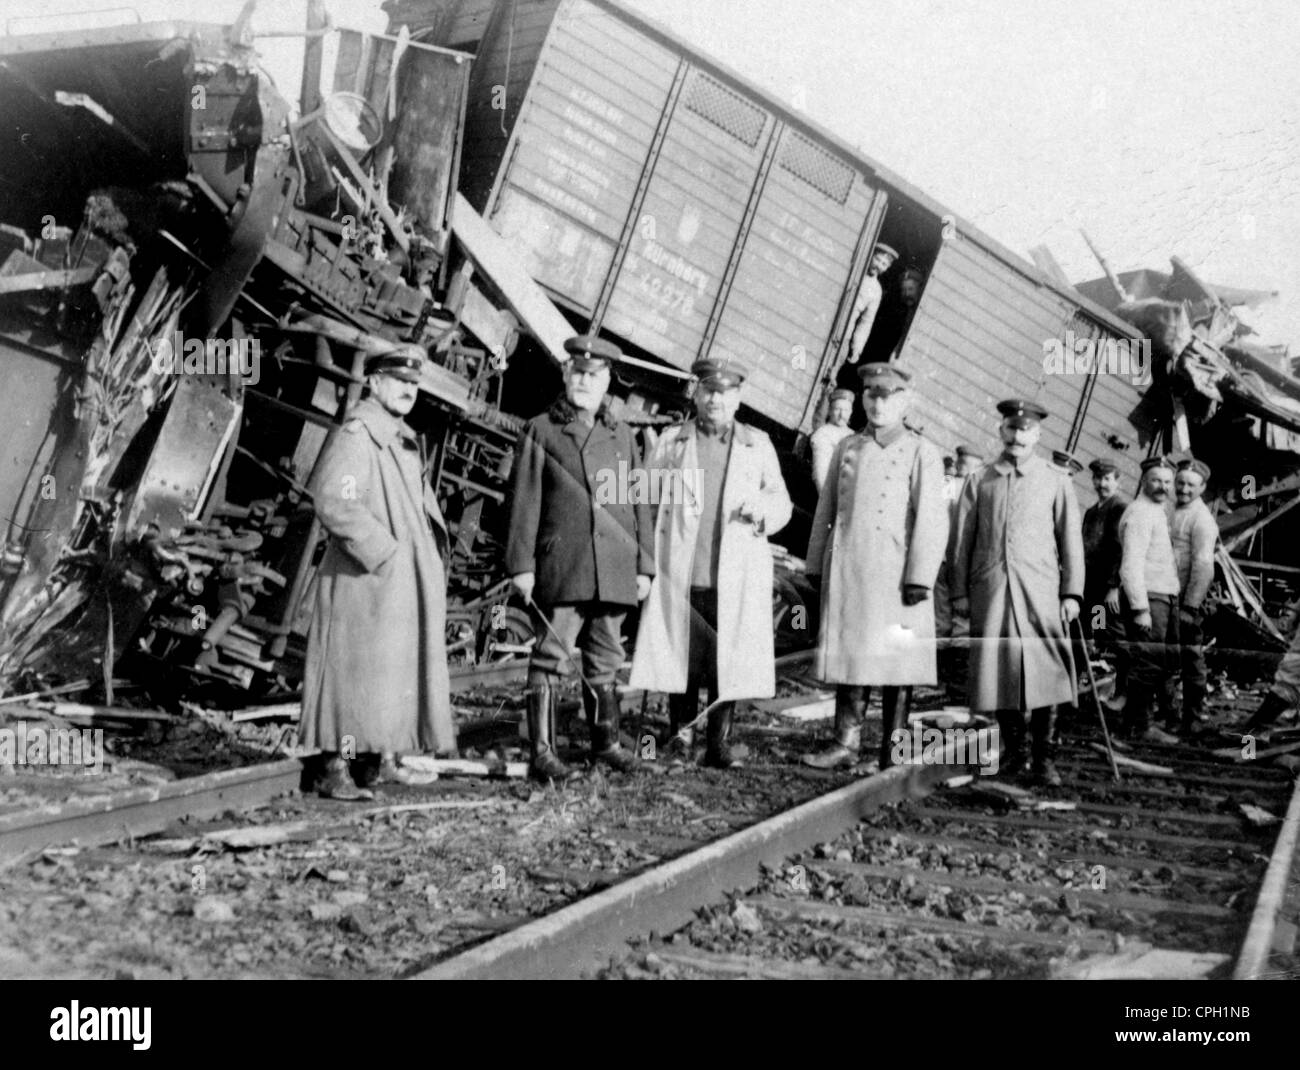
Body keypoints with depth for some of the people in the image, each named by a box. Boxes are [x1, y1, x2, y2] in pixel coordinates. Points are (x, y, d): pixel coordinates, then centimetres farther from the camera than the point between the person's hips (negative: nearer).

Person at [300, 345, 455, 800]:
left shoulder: (403, 440, 18)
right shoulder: (354, 435, -12)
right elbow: (333, 503, -23)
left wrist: (431, 557, 15)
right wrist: (381, 551, -21)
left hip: (407, 581, 10)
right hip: (367, 579, -10)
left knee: (401, 669, 13)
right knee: (356, 668, -7)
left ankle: (383, 759, 23)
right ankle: (334, 770, -2)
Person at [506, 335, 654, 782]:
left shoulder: (622, 436, 16)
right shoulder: (540, 431, 4)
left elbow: (639, 504, 16)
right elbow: (524, 500, -1)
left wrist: (644, 565, 11)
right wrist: (521, 564, -6)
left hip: (614, 571, 4)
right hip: (561, 568, -4)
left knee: (606, 661, 13)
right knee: (551, 658, -5)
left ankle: (606, 742, 25)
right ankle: (542, 752, -2)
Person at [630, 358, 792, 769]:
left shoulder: (758, 445, 13)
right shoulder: (671, 440, 12)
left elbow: (782, 503, 14)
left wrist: (763, 509, -8)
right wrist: (647, 559, -3)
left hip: (736, 577, 0)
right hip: (680, 573, 0)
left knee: (729, 660, -1)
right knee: (680, 656, 2)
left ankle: (720, 744, 8)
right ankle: (680, 734, 17)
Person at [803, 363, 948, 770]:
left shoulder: (922, 453, -1)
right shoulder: (847, 448, 13)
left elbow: (931, 520, -8)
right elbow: (826, 509, 16)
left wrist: (919, 578, -14)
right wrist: (817, 566, 12)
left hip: (893, 573, -4)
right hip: (845, 571, 4)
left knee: (895, 661, 1)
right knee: (848, 654, 7)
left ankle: (892, 751, 11)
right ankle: (846, 743, 14)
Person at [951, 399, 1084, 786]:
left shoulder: (1056, 482, 9)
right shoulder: (979, 482, 12)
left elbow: (1070, 539, 7)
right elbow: (963, 540, 11)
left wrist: (1072, 592, 0)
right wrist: (959, 591, 6)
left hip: (1040, 592, -1)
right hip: (990, 591, 1)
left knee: (1045, 670, -5)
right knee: (997, 669, 4)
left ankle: (1044, 757, 3)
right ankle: (1012, 751, 17)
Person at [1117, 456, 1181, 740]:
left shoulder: (1159, 512, 18)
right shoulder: (1139, 513, -13)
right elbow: (1131, 565, -20)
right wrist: (1140, 608, -24)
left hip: (1166, 596, 10)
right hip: (1148, 597, -10)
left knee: (1167, 657, 21)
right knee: (1147, 662, -7)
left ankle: (1167, 709, 37)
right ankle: (1138, 725, 0)